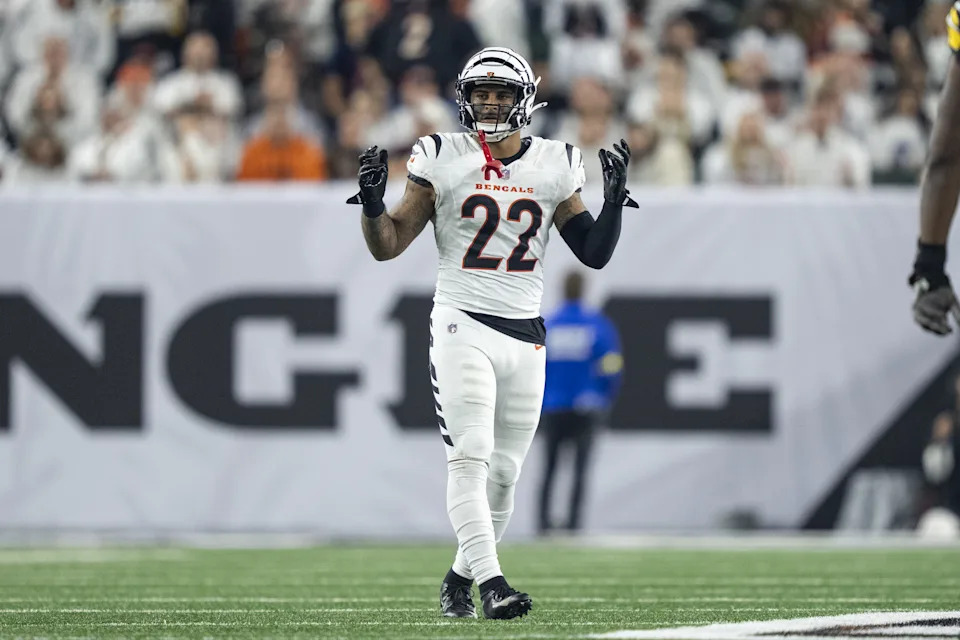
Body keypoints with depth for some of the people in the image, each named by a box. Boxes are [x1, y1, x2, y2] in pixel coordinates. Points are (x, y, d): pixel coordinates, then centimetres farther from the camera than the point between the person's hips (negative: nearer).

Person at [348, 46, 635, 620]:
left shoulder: (555, 167, 8)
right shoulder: (444, 161, 1)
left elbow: (595, 254, 11)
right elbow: (387, 246, 3)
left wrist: (616, 197, -4)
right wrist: (372, 202, -16)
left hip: (526, 335, 3)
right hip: (463, 325, -3)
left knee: (504, 471, 6)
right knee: (469, 458, -16)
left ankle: (461, 575, 21)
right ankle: (490, 581, -23)